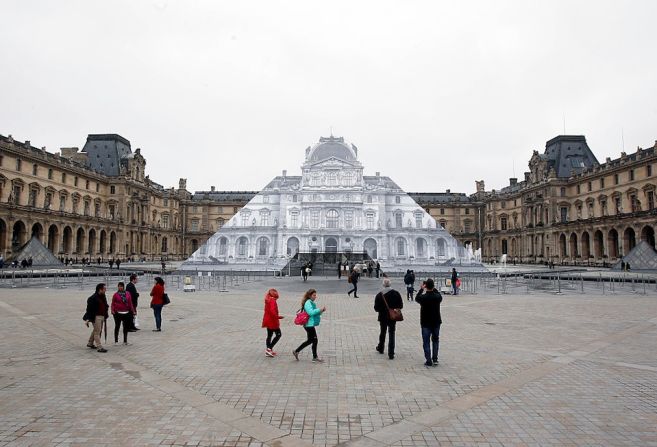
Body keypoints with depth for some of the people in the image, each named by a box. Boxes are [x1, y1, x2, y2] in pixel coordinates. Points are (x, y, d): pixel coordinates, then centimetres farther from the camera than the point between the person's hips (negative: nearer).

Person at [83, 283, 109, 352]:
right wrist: (87, 319, -21)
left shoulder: (103, 297, 9)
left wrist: (106, 315, 19)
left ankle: (90, 343, 39)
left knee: (95, 331, 22)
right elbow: (89, 309, -19)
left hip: (102, 316, 9)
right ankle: (99, 347, -4)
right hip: (96, 317, -9)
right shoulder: (93, 298, -18)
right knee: (97, 332, -5)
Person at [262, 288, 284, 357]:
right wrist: (278, 317, -18)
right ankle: (269, 349, -6)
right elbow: (272, 311, -29)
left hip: (268, 321, 10)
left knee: (269, 335, 14)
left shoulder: (268, 300, 11)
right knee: (278, 334, -1)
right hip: (273, 321, -10)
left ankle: (268, 351, 19)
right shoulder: (273, 301, -18)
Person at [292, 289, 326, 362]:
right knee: (314, 340, -2)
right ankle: (315, 357, 10)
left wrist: (321, 311, 1)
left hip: (310, 324, 10)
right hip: (309, 325, -10)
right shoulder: (308, 303, -16)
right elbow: (311, 312, -27)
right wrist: (320, 309, -25)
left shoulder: (312, 303, 15)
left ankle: (296, 351, 25)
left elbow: (315, 312, 18)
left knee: (310, 340, 17)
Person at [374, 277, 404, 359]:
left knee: (382, 332, 20)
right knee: (391, 334, 5)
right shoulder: (396, 293, -8)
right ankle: (391, 353, 2)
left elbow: (376, 308, -10)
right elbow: (401, 305, -3)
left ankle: (381, 348, 38)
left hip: (383, 317, 0)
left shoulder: (379, 295, -11)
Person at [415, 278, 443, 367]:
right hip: (436, 322, 3)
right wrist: (433, 289, 12)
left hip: (425, 323, -2)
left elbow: (417, 298, 6)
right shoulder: (438, 297, -11)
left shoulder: (423, 297, -17)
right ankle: (435, 359, 18)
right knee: (435, 341, 19)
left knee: (426, 342, 7)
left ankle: (428, 361, 6)